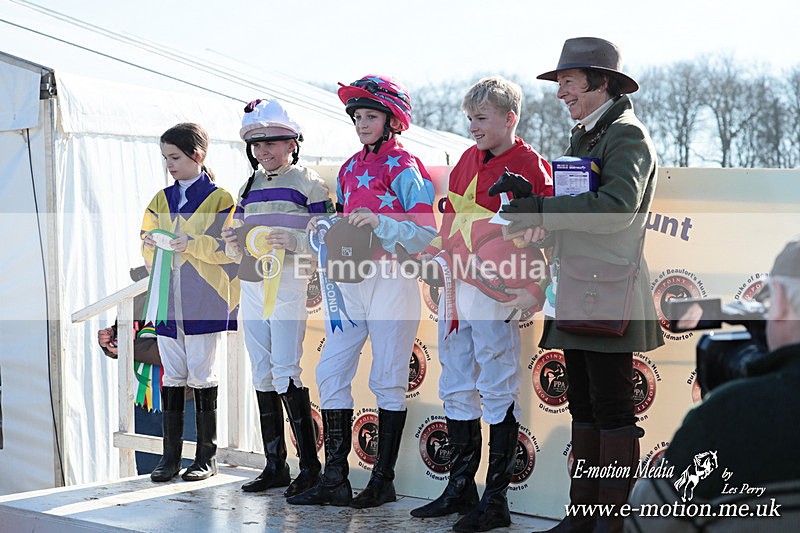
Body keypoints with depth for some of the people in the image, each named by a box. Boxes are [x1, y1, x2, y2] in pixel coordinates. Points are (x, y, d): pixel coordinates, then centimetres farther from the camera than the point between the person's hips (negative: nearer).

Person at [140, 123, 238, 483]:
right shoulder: (161, 200, 17)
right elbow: (146, 242, 20)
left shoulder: (219, 199, -1)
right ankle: (170, 456, 10)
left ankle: (206, 456, 7)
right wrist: (151, 243, -3)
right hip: (167, 300, 5)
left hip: (202, 300, -5)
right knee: (172, 375, 6)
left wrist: (192, 244, -19)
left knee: (202, 374, -2)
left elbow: (229, 248, -8)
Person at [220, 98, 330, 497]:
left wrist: (294, 240, -23)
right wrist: (232, 243, -2)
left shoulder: (308, 184, -2)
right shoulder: (249, 187, 18)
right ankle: (274, 465, 14)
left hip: (288, 282, -7)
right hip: (251, 282, 7)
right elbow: (236, 249, 21)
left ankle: (310, 465, -4)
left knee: (285, 371, -12)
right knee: (262, 374, 7)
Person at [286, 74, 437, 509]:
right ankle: (334, 479, 7)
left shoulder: (405, 167, -5)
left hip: (391, 281, -7)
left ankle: (383, 480, 8)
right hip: (350, 281, 7)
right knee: (331, 372, 2)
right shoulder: (349, 169, 17)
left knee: (388, 381, -1)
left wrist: (379, 222, -24)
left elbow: (427, 232, -12)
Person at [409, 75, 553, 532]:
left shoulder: (529, 165, -7)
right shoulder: (467, 161, 15)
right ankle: (461, 489, 23)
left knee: (498, 389, -2)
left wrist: (531, 288, -18)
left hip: (495, 289, -8)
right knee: (457, 388, 12)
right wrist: (435, 254, 11)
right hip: (455, 285, 8)